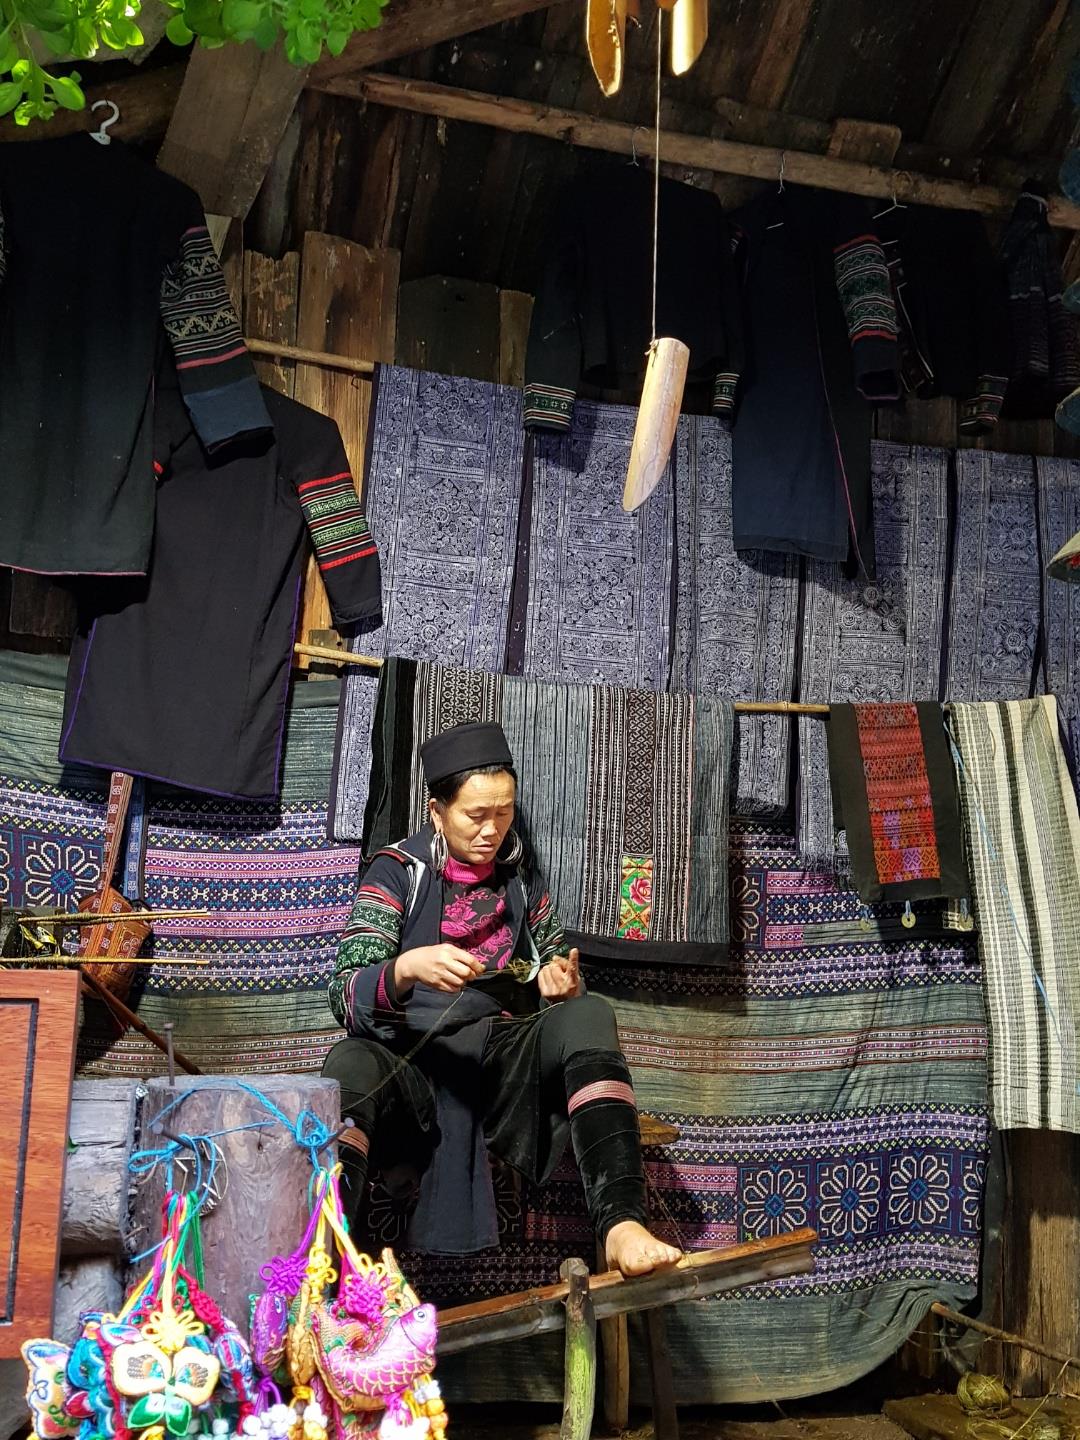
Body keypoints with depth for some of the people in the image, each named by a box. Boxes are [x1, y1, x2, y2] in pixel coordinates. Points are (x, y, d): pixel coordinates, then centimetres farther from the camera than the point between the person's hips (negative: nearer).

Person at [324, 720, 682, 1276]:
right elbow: (344, 996, -7)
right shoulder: (398, 871, 3)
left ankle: (621, 1225, -38)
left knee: (588, 1014, -24)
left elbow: (558, 980, 20)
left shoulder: (521, 878, 14)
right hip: (413, 1062, -2)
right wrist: (408, 968, -28)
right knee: (349, 1063, -34)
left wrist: (561, 984, -5)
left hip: (505, 1061, 3)